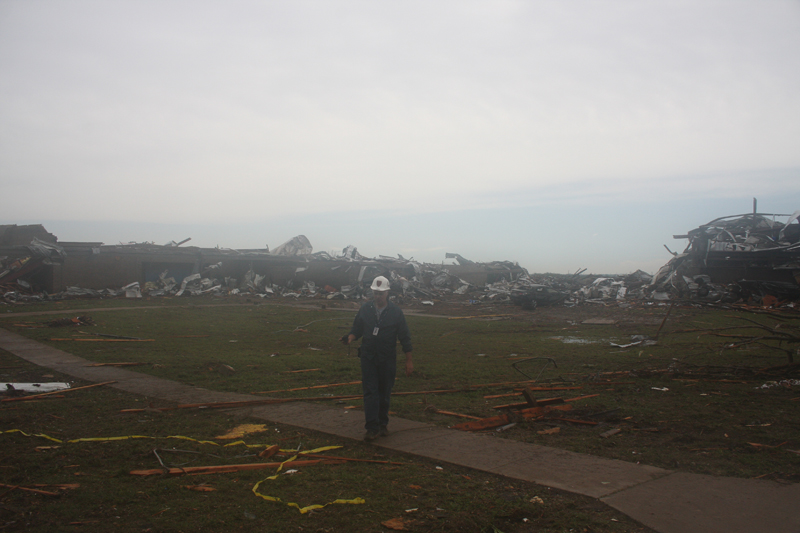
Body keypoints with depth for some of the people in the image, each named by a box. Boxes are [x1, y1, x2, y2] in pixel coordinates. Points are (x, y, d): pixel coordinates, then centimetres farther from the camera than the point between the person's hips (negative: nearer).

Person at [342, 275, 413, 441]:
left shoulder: (395, 312, -4)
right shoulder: (365, 309, 1)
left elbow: (405, 338, 0)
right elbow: (357, 330, 10)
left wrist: (409, 361, -1)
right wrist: (350, 337, -13)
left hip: (387, 360, -1)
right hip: (368, 358, 1)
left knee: (384, 393, 9)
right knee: (370, 393, -6)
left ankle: (382, 424, 24)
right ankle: (372, 428, -5)